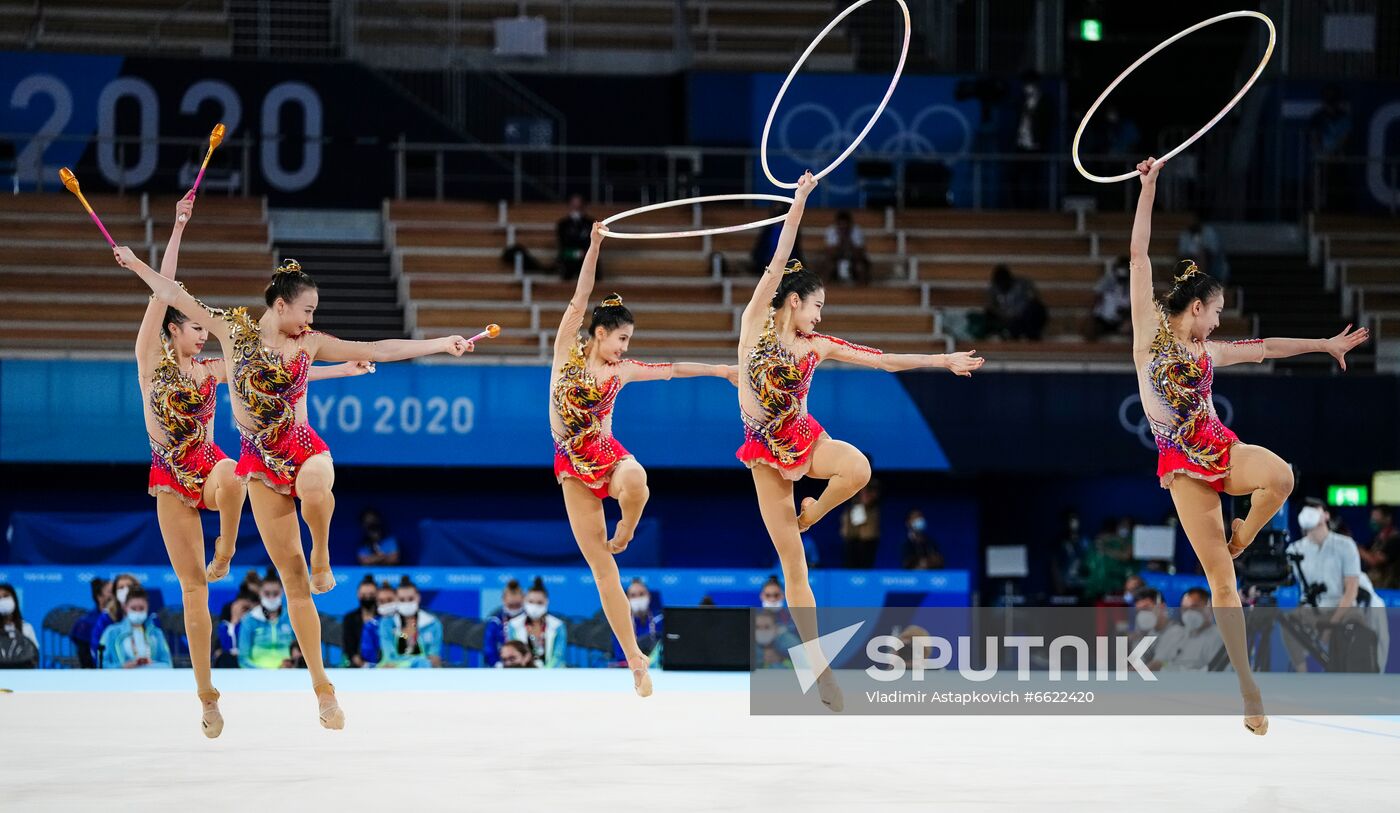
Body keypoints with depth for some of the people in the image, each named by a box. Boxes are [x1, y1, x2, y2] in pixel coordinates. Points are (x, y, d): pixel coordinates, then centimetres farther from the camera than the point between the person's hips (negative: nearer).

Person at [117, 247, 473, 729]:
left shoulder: (310, 343, 5)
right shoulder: (234, 330, 3)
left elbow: (379, 351, 6)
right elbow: (176, 297, 11)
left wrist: (441, 344, 2)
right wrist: (135, 264, 15)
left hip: (303, 448, 0)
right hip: (260, 459, 0)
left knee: (315, 491, -41)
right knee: (292, 578, -2)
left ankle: (322, 557, -9)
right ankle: (321, 687, 2)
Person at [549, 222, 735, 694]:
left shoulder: (622, 371, 5)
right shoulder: (567, 350, -1)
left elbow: (672, 370, 17)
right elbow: (579, 300, -9)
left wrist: (720, 370, 21)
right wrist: (594, 248, -17)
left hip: (609, 455, 1)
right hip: (573, 467, -1)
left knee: (635, 483, -40)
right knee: (602, 570, -3)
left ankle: (625, 532, -5)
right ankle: (634, 658, 2)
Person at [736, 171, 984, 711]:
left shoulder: (818, 346, 5)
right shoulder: (755, 324, -4)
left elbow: (885, 361, 10)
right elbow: (777, 266, -11)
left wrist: (943, 361, 9)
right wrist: (797, 206, -14)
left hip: (804, 438, 3)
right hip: (766, 452, -2)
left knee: (858, 468, -33)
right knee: (793, 565, -3)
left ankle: (809, 516, -1)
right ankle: (816, 662, 3)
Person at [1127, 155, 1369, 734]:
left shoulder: (1207, 352, 17)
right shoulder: (1151, 332, 4)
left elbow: (1264, 348, 29)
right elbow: (1139, 256, 1)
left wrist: (1326, 344, 35)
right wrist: (1148, 187, -1)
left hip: (1220, 449, 4)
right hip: (1181, 464, -4)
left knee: (1280, 477, -31)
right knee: (1219, 578, -8)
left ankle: (1240, 538, 1)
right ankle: (1247, 686, -4)